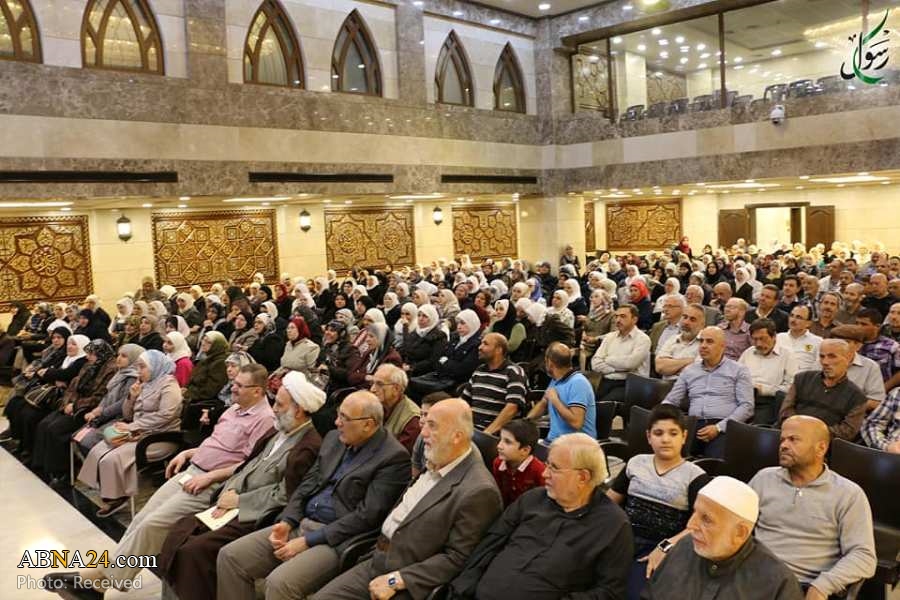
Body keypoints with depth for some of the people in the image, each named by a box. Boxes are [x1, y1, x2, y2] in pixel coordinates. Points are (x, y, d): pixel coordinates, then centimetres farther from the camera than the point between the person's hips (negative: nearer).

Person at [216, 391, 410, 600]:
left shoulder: (394, 457, -13)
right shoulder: (334, 438, 11)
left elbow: (366, 516, -17)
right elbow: (307, 484, 14)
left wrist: (307, 541, -16)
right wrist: (286, 522, -4)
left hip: (337, 540, -8)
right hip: (300, 524, 8)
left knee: (279, 582, -28)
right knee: (230, 556, -2)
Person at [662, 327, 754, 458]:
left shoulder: (738, 370, 10)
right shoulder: (689, 370, 21)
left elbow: (746, 405, 0)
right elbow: (670, 401, 21)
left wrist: (719, 427, -12)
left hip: (724, 427, -3)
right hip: (693, 426, 3)